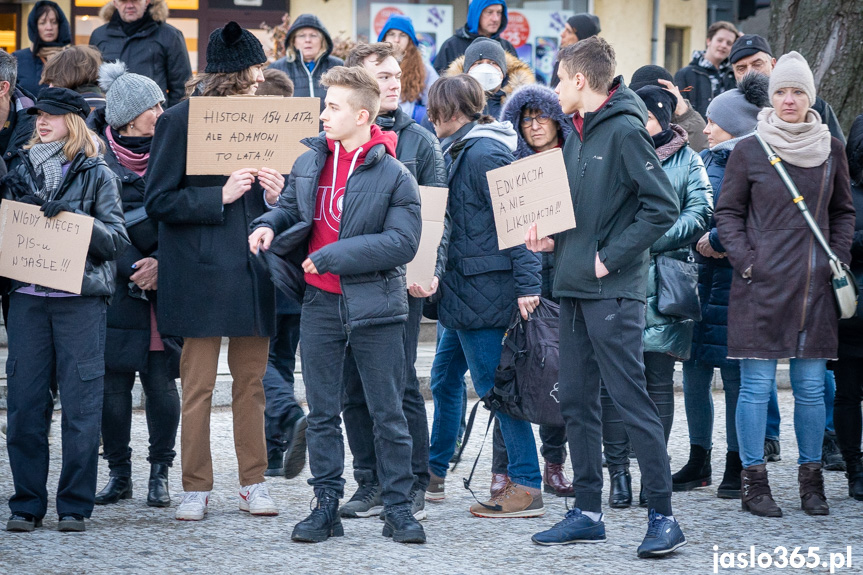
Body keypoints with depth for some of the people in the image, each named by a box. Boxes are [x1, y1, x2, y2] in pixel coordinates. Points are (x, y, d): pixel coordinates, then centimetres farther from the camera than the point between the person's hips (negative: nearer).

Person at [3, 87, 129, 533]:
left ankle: (75, 504, 2)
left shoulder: (97, 175, 5)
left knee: (80, 402, -4)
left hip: (80, 298, -3)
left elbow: (117, 241, -1)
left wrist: (73, 218, -14)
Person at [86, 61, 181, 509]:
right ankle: (119, 475, 11)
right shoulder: (97, 157, -1)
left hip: (165, 284, 1)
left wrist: (162, 263, -10)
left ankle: (160, 475, 8)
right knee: (114, 383, 0)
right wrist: (133, 267, -12)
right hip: (114, 284, -1)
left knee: (161, 380, -1)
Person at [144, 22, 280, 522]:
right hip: (202, 270, -5)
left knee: (252, 382, 8)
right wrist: (221, 196, -18)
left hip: (252, 269, 5)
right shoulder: (182, 120, -5)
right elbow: (159, 201, -7)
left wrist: (275, 195, -5)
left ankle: (253, 482, 14)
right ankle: (197, 489, 7)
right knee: (198, 387, 0)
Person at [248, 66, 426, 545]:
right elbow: (290, 207, 23)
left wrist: (334, 256, -18)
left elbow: (402, 242, -16)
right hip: (320, 305, 4)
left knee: (388, 414, 2)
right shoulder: (308, 164, 6)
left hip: (375, 307, -4)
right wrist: (269, 225, -1)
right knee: (322, 414, 7)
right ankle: (326, 507, 14)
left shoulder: (393, 176, -8)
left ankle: (397, 508, 10)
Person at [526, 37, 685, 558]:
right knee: (576, 403, 11)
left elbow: (663, 206, -18)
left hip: (613, 292, -9)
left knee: (632, 401, -7)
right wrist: (554, 239, 5)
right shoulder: (578, 133, 14)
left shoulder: (624, 130, -12)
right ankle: (588, 511, 18)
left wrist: (609, 258, -16)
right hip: (574, 289, 9)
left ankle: (663, 515, -3)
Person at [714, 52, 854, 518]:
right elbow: (728, 213, 4)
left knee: (811, 385, 5)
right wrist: (746, 262, -7)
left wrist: (838, 261, 5)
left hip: (815, 286, 3)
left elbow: (843, 212, 17)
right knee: (757, 384, -2)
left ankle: (811, 479, 14)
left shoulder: (830, 150, 8)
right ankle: (754, 482, 5)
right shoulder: (749, 151, 0)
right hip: (761, 286, -3)